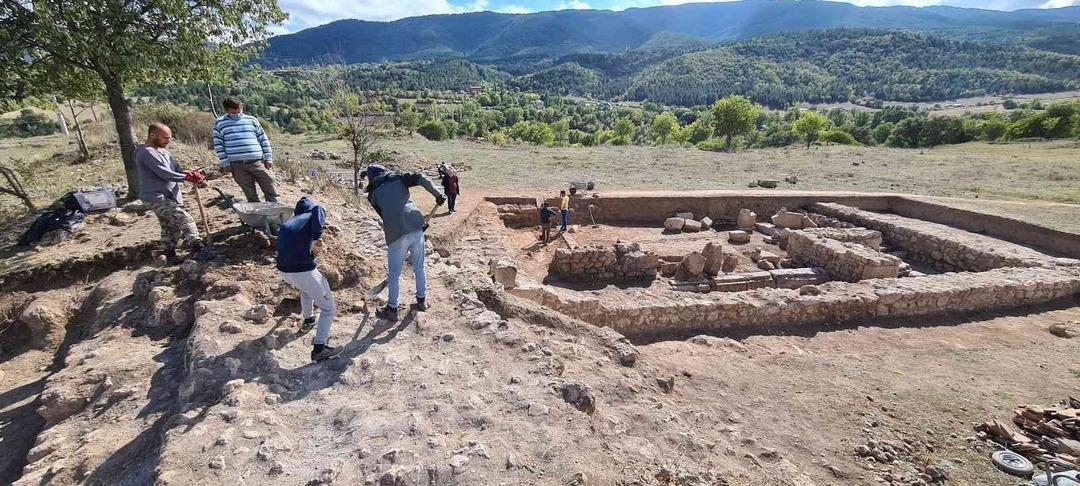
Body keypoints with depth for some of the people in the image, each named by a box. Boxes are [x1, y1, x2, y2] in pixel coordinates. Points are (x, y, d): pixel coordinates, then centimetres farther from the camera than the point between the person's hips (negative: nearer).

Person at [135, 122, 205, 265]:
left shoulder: (163, 151, 14)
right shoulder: (146, 152, -15)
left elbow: (177, 168, 9)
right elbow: (164, 173, -22)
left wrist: (190, 173, -12)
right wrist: (187, 177, -16)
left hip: (168, 196, 10)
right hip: (157, 198, -10)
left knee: (170, 227, 14)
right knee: (186, 220, -15)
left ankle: (170, 256, 22)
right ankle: (198, 250, -12)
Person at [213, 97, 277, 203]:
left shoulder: (251, 119, 11)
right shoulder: (219, 123, 8)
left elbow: (263, 139, 12)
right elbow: (218, 145, 6)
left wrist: (268, 158, 5)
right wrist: (225, 164, 0)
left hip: (257, 161, 1)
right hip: (237, 165, -1)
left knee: (271, 193, -2)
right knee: (251, 196, 3)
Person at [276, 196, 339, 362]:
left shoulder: (285, 224, 23)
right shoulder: (311, 217, 5)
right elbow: (319, 210, -21)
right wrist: (317, 237, -22)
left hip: (284, 271, 7)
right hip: (304, 271, -7)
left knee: (305, 287, 42)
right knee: (329, 308, 7)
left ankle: (308, 318, 58)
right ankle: (319, 349, 0)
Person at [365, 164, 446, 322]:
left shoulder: (373, 193, 13)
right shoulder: (398, 177, 13)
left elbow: (385, 214, 15)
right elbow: (420, 179, -1)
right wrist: (438, 194, 1)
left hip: (396, 234, -2)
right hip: (416, 227, 2)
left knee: (394, 274, 11)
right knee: (419, 267, 19)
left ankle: (392, 310, 21)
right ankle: (421, 300, 31)